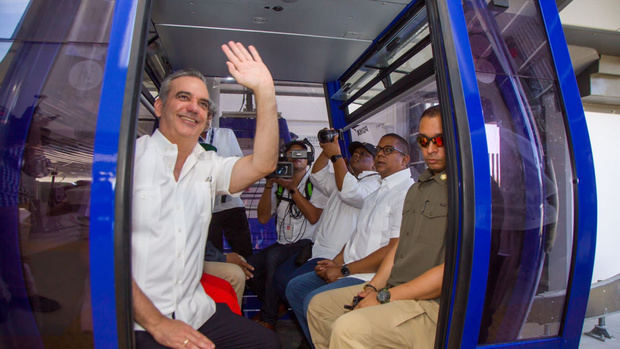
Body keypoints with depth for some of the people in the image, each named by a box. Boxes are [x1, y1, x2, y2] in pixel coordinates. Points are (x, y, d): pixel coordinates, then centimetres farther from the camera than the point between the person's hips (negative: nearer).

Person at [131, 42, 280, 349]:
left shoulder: (207, 166, 8)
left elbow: (263, 164, -8)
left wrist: (264, 91, -14)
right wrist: (157, 323, -16)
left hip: (194, 312, 5)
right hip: (134, 322, -5)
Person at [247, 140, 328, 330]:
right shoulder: (279, 183, 14)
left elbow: (313, 217, -13)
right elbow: (263, 218, 4)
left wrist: (292, 188, -14)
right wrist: (268, 185, -4)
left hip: (306, 244, -5)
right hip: (283, 244, 5)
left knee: (273, 256, -31)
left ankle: (268, 319, -14)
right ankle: (278, 304, 10)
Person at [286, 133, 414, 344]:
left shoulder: (407, 192, -12)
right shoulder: (377, 193, 19)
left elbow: (396, 249, -21)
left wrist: (344, 270, -16)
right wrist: (335, 262, 3)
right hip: (350, 270, 10)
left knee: (314, 301, -24)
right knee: (296, 287, 6)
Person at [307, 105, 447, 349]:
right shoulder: (418, 188, 17)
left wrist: (384, 297, -16)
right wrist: (372, 287, 4)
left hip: (434, 303, -9)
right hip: (393, 289, 9)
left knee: (349, 328, -29)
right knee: (319, 305, 11)